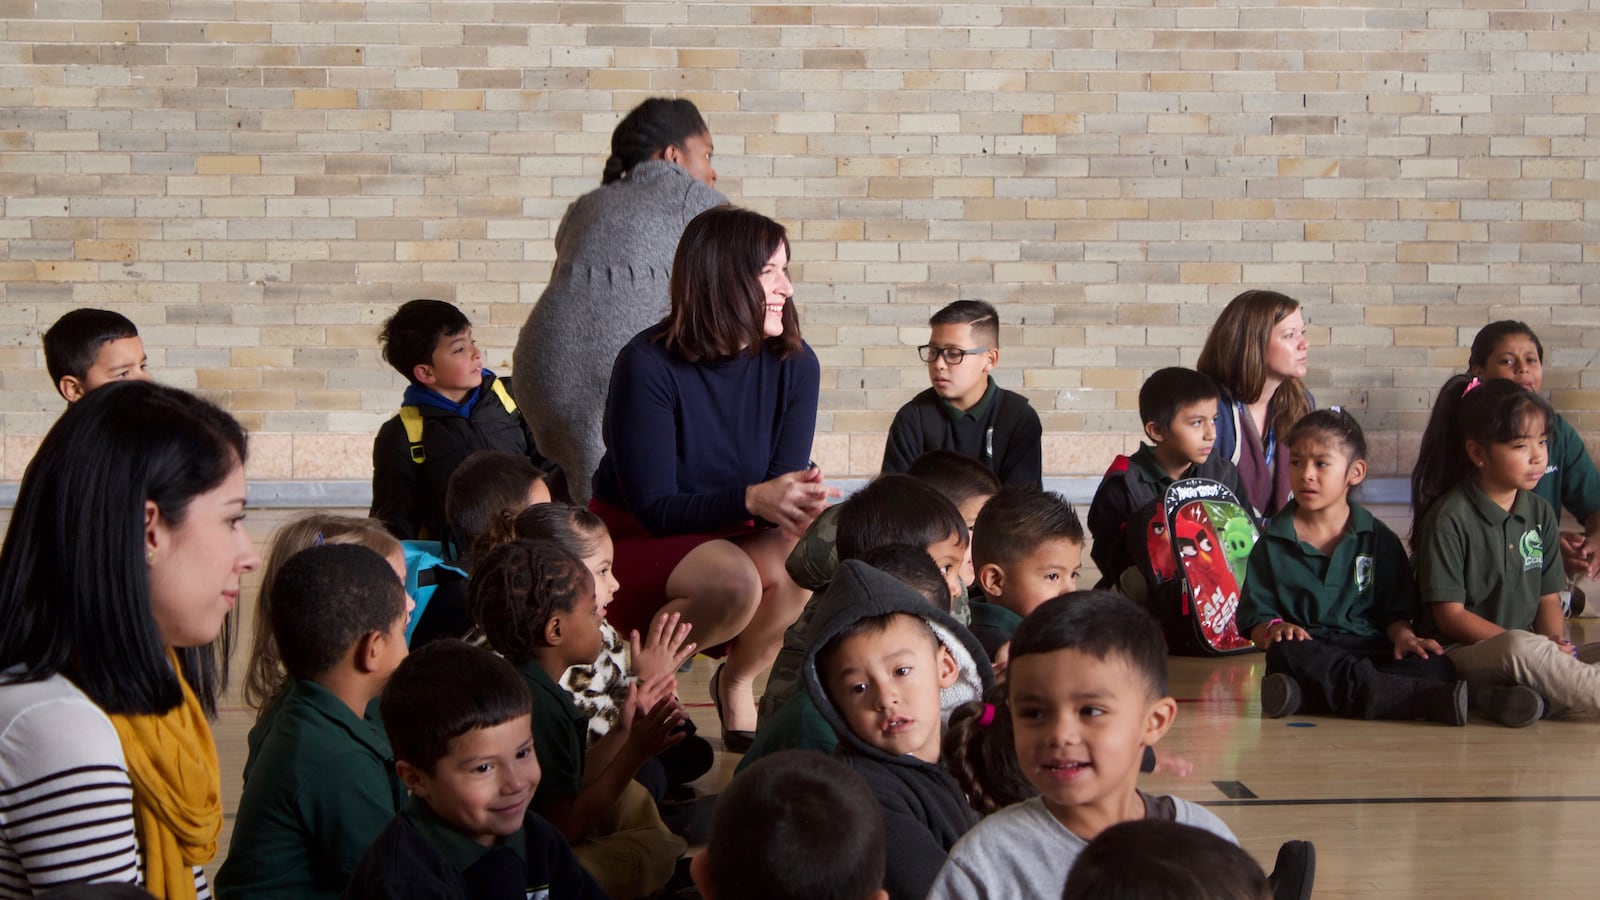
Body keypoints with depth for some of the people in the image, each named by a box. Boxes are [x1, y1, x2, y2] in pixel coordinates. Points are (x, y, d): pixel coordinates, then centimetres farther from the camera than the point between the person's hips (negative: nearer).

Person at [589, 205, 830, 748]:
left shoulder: (794, 365, -6)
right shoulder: (648, 365, -20)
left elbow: (783, 483, -9)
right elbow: (653, 508, -22)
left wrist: (801, 500, -36)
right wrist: (752, 499, -38)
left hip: (733, 538, 5)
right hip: (637, 545, -5)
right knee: (732, 579, -37)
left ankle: (737, 682, -1)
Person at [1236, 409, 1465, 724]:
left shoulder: (1378, 539, 15)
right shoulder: (1273, 542, 13)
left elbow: (1396, 611, 13)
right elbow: (1255, 619, 8)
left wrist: (1403, 636, -10)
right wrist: (1273, 630, -15)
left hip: (1370, 648, 2)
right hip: (1309, 650, -1)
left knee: (1436, 667, -28)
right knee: (1287, 653, -38)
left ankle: (1305, 696, -46)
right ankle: (1429, 700, -45)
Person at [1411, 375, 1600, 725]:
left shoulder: (1540, 513, 12)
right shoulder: (1450, 519, -8)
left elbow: (1548, 598, 14)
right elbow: (1450, 615, -10)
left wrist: (1555, 642, -9)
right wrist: (1527, 647, -18)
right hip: (1460, 653, -6)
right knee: (1522, 648, -37)